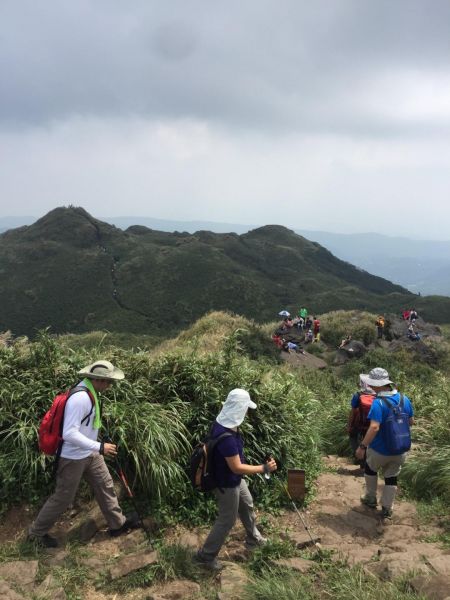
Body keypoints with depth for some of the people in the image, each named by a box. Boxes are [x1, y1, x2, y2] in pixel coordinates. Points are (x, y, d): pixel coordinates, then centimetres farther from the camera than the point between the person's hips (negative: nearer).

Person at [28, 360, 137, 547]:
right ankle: (36, 532, 29)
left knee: (105, 485, 16)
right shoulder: (80, 398, -32)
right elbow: (69, 433, -34)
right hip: (73, 458, -9)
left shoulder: (90, 391, -2)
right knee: (63, 498, 8)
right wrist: (99, 447, -31)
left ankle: (117, 524, 31)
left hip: (89, 454, 9)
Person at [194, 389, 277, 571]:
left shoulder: (223, 423, -8)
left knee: (247, 505, 27)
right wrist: (264, 468, -24)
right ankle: (205, 555, 27)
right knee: (227, 520, 10)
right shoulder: (226, 437, -39)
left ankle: (253, 538, 50)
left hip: (235, 480, 9)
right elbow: (237, 468, -31)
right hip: (227, 484, -9)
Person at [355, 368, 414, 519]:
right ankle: (387, 509, 26)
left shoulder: (378, 403, -26)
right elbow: (411, 422, 6)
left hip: (380, 450, -4)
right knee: (391, 478, 20)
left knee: (371, 470, 25)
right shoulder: (404, 399, -7)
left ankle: (371, 499, 37)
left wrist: (362, 446, -29)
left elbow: (374, 427, -34)